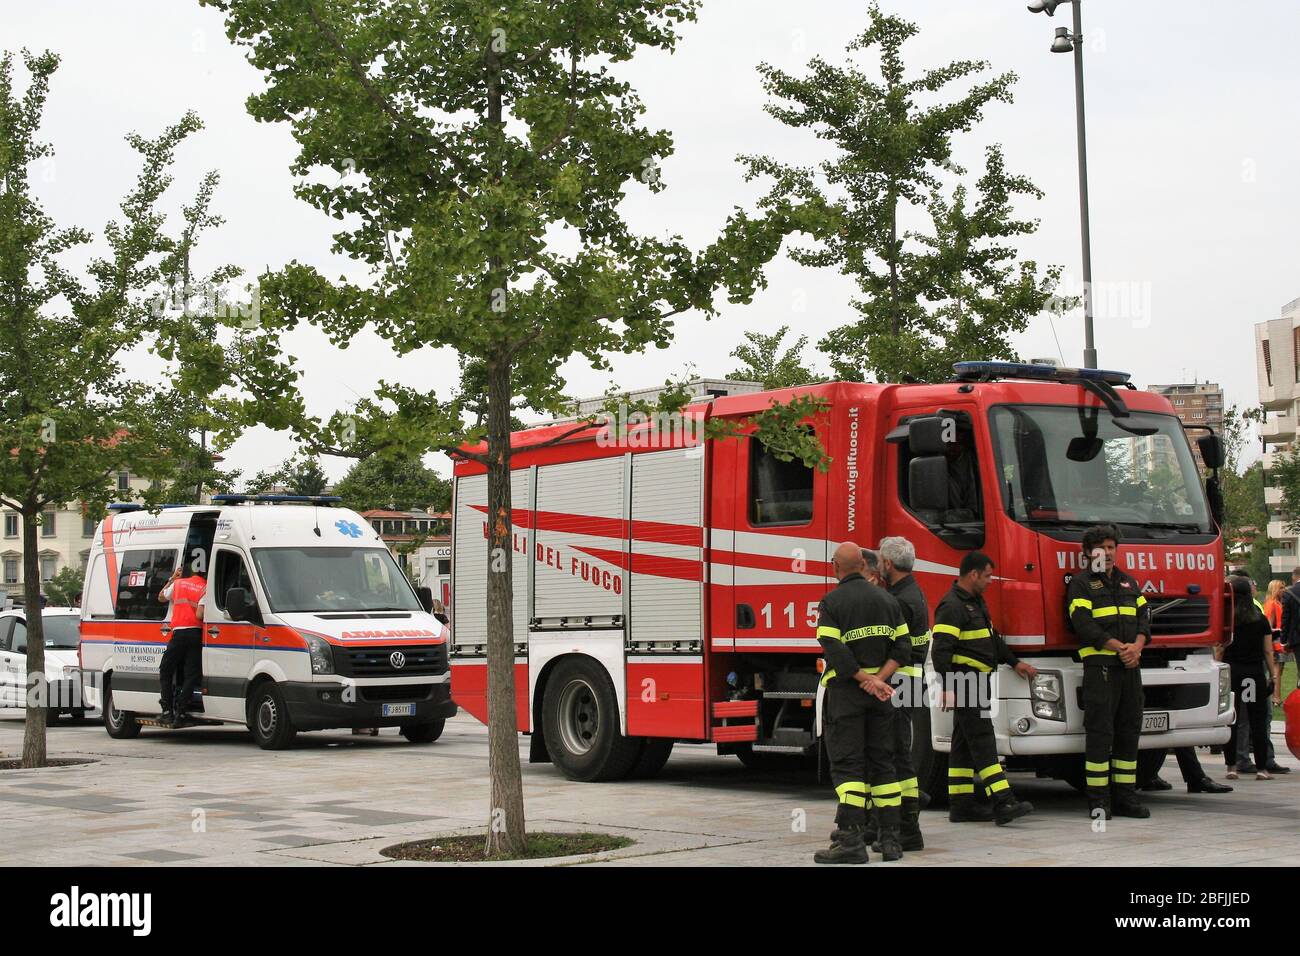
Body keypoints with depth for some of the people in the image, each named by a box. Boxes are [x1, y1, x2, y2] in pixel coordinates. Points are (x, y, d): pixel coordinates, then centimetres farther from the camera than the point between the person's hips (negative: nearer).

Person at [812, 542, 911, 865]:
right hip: (880, 690, 5)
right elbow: (902, 648, 2)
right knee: (882, 762, 11)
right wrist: (879, 679, -8)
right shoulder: (887, 600, 8)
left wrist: (872, 682, -14)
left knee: (847, 764, -5)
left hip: (845, 691, -5)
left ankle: (851, 840, -12)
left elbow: (835, 653, -18)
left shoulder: (832, 602, -8)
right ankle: (890, 839, 10)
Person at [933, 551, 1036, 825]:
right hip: (963, 683, -10)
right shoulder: (952, 607, -15)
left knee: (964, 745, 10)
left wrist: (1015, 662, 27)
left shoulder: (976, 602, 18)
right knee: (982, 740, -15)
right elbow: (940, 650, -21)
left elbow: (992, 638, 30)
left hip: (978, 683, 10)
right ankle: (1003, 803, -21)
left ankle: (961, 805, 13)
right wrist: (948, 688, -26)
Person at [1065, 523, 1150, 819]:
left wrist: (1137, 646, -7)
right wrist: (1119, 647, -17)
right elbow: (1083, 624, -11)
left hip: (1130, 667, 6)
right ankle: (1098, 800, -6)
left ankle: (1125, 796, 13)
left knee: (1129, 731, 7)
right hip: (1099, 665, -6)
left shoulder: (1128, 583, 20)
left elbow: (1144, 617, 13)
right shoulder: (1081, 584, 0)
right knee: (1099, 731, -8)